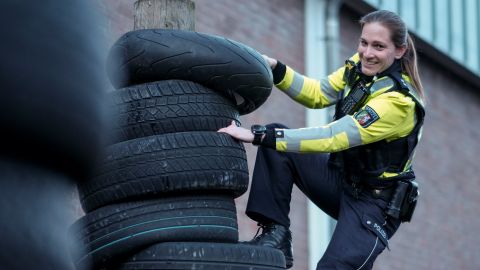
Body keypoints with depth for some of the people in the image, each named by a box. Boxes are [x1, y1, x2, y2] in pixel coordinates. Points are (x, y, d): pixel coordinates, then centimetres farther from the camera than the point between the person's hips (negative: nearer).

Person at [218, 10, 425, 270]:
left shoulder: (399, 101, -27)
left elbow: (331, 138, -32)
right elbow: (318, 94, 2)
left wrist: (259, 136, -34)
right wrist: (274, 68, -14)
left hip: (374, 201, -8)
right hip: (341, 177, 8)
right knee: (275, 140, -7)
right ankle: (275, 233, -8)